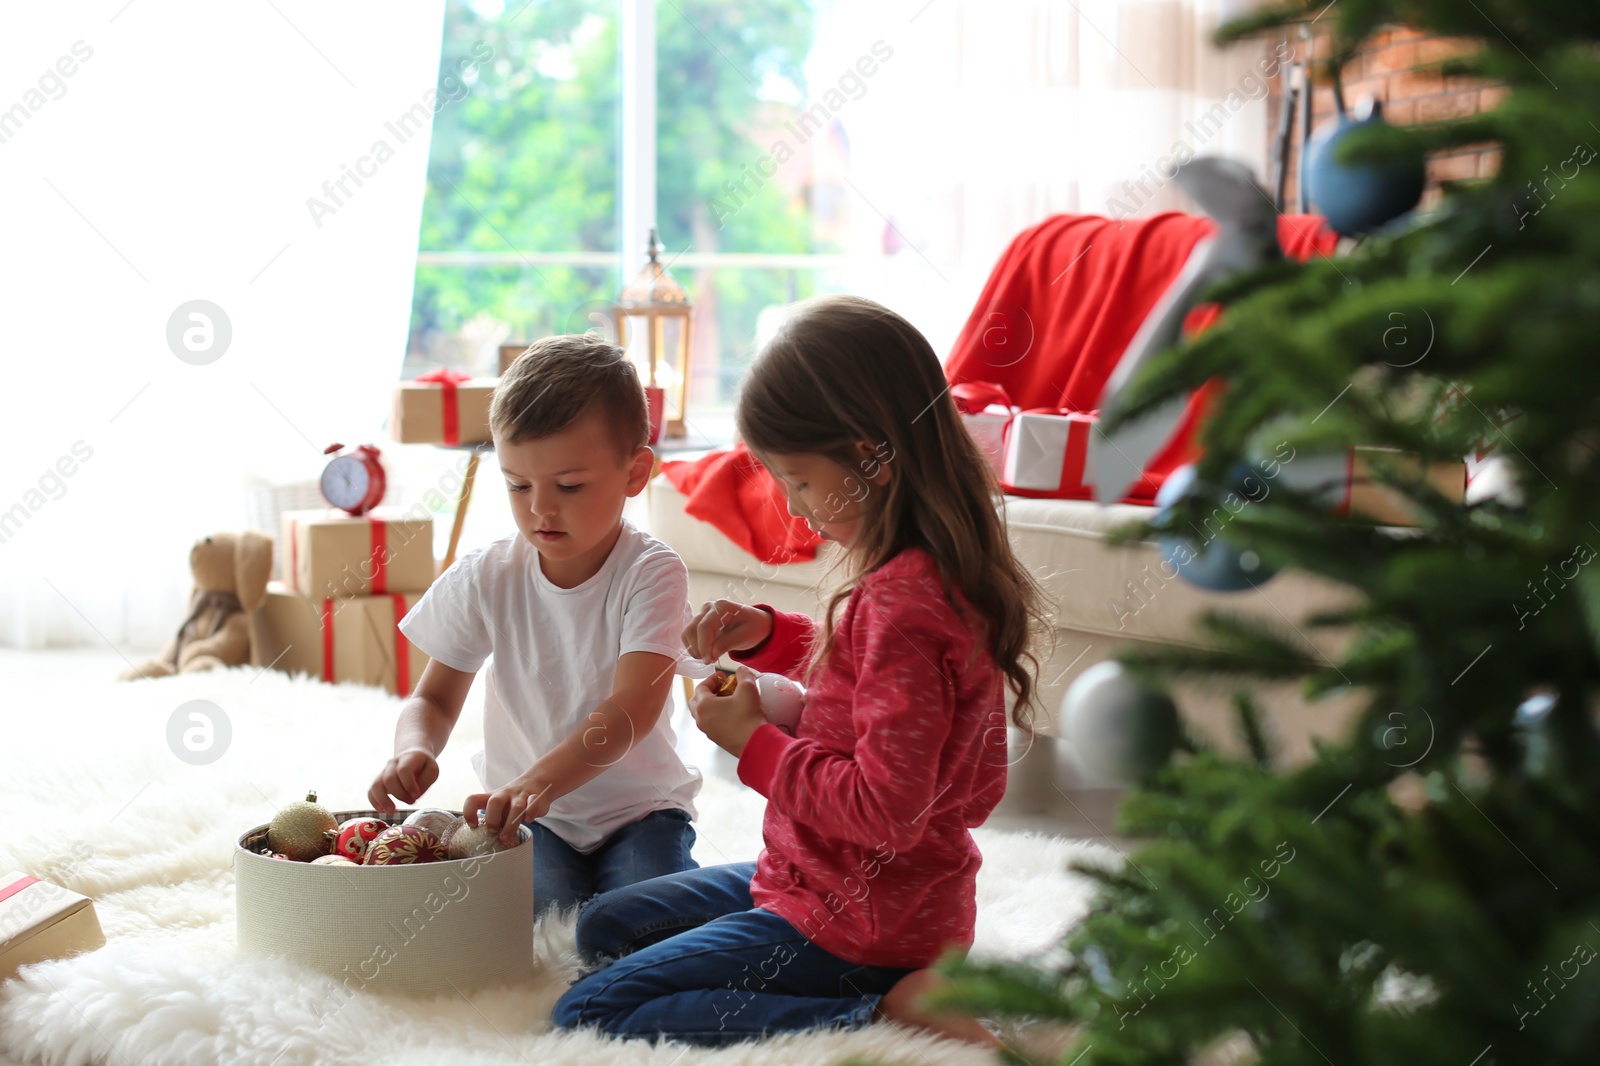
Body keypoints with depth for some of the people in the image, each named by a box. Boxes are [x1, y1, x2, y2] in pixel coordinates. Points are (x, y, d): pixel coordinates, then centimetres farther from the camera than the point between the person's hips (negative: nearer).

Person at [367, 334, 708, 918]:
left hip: (639, 805, -2)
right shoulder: (485, 579, -4)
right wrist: (413, 750, -25)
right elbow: (434, 699, 2)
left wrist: (539, 782, -44)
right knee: (537, 905, -27)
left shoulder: (651, 574, -15)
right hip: (525, 810, 2)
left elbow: (633, 707, -28)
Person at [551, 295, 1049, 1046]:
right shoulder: (933, 572, 4)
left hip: (853, 922, -11)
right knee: (601, 927, 24)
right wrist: (765, 636, 8)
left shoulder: (902, 603, -27)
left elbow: (888, 808, -29)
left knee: (586, 1013, -14)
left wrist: (754, 743, -16)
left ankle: (888, 1011, -15)